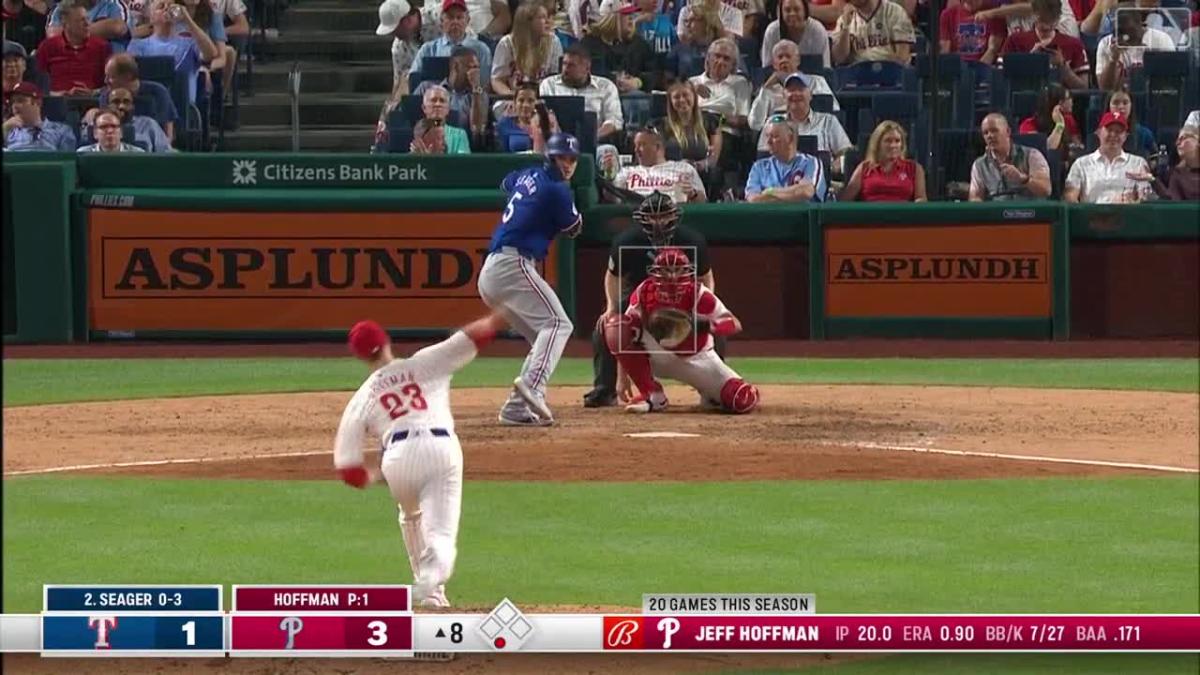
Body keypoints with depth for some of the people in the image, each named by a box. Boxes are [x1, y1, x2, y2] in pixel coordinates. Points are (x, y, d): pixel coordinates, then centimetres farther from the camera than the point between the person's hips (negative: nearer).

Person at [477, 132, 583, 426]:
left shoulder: (528, 176, 19)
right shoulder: (556, 190, -8)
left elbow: (507, 183, 44)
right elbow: (574, 228, 8)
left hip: (490, 272, 10)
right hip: (513, 265, -10)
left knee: (545, 335, 13)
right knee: (557, 323, -18)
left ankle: (516, 407, 3)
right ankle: (532, 385, -41)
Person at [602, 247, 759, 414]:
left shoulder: (698, 294, -22)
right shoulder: (644, 293, -16)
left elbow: (735, 325, -26)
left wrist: (705, 324, -45)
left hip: (697, 359, -1)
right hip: (660, 356, 1)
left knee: (744, 402, -21)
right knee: (615, 327, -25)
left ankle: (709, 392, 19)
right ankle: (653, 396, -14)